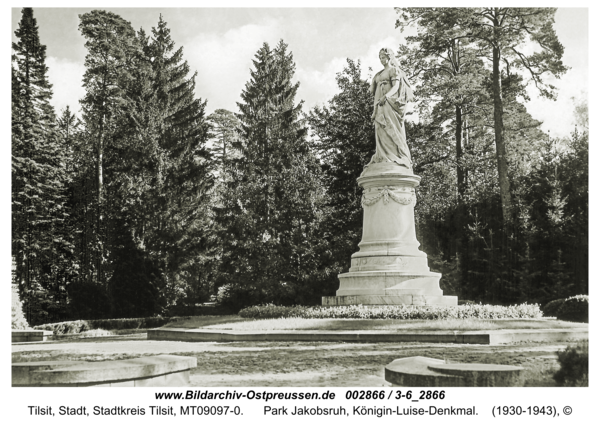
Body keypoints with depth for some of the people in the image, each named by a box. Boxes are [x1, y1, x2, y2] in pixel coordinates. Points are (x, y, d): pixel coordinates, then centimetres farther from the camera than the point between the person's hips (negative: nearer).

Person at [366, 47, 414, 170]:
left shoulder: (394, 70, 3)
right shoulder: (379, 74, 26)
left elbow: (396, 87, -11)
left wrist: (386, 96, -30)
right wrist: (374, 111, 16)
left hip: (389, 103, -8)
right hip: (380, 105, 8)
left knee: (392, 130, -16)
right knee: (381, 131, -2)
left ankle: (402, 158, -20)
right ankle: (383, 158, -7)